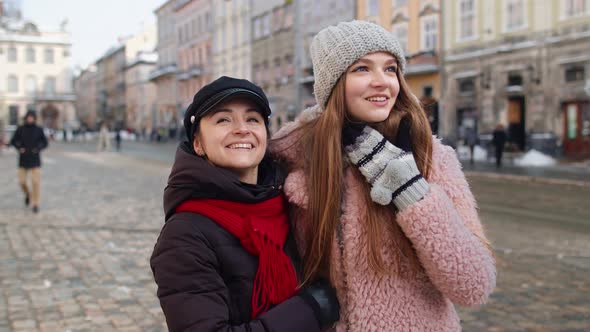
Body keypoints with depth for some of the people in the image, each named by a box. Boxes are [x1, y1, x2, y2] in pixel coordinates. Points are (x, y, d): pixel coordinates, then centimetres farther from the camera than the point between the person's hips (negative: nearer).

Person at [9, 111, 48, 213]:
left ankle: (35, 204, 2)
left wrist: (38, 149, -13)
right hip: (23, 159, 1)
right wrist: (19, 148, -13)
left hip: (35, 159, -1)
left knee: (36, 182, -8)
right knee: (22, 181, 2)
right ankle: (28, 194, 35)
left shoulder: (39, 130, -3)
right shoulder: (20, 129, -2)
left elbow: (45, 143, 5)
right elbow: (13, 141, 6)